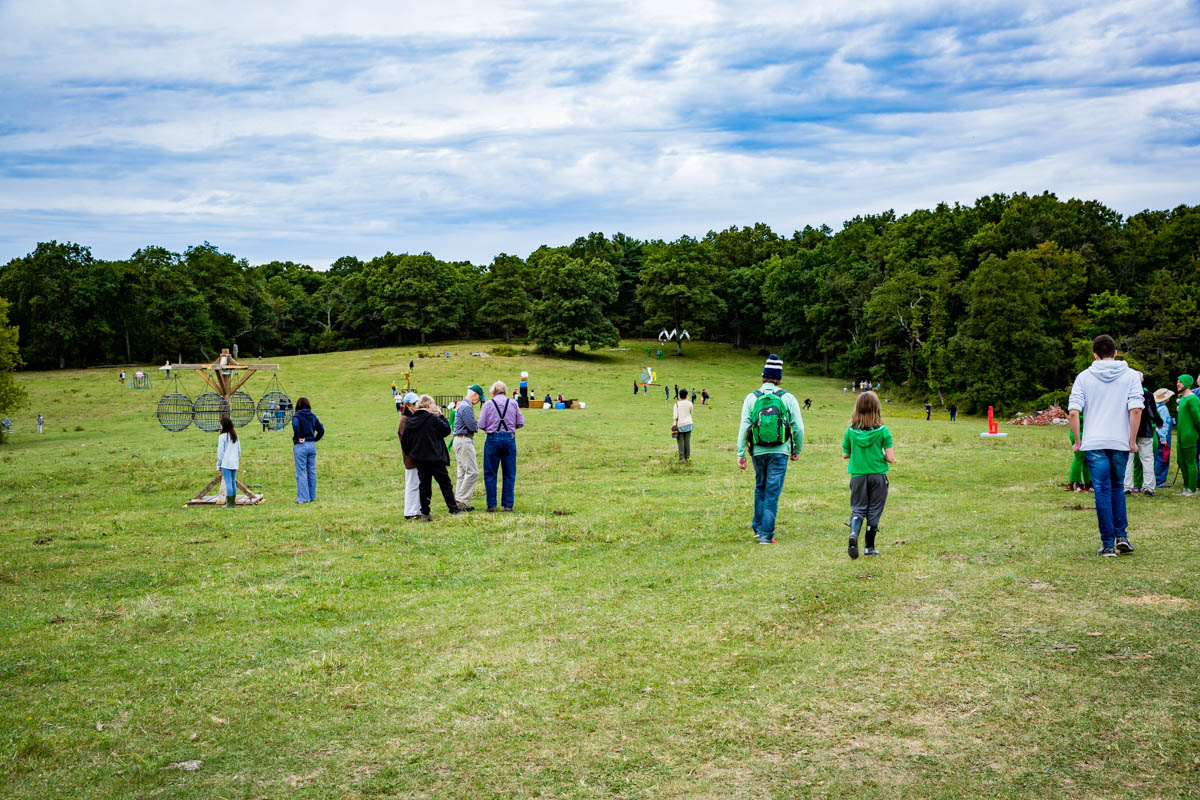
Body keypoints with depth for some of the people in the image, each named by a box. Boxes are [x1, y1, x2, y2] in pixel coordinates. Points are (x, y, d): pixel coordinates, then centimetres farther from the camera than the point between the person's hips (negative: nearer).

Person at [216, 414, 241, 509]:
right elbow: (239, 450, 12)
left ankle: (229, 504, -4)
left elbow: (220, 452, -8)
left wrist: (218, 465, -2)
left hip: (226, 463, -6)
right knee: (233, 482, 10)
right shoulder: (235, 436, 8)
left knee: (228, 482, -5)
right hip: (235, 463, 6)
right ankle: (233, 502, 13)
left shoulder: (222, 437, -10)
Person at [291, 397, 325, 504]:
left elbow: (295, 425, -29)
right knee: (312, 471, 12)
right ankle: (312, 496, 17)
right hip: (312, 445, 6)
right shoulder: (313, 416, 8)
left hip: (300, 446, -6)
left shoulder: (297, 416, -8)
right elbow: (321, 430, 9)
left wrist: (298, 438, -18)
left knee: (301, 473, -2)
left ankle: (303, 497, -3)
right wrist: (315, 439, 12)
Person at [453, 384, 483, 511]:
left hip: (461, 440, 11)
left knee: (463, 472, 12)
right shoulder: (466, 407, -14)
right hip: (464, 441, -11)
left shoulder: (463, 405, 20)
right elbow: (472, 426, -19)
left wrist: (476, 424, 4)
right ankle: (462, 501, -12)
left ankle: (458, 500, 13)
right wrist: (479, 425, 1)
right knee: (472, 472, -11)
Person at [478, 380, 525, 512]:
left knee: (490, 474, 7)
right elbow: (521, 423, 5)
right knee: (509, 474, 8)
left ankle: (491, 505, 6)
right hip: (510, 438, 2)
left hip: (493, 439, -2)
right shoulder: (513, 404, 3)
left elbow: (481, 424, -5)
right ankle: (508, 505, 7)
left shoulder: (488, 404, -2)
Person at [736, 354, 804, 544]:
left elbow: (744, 427, -4)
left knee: (760, 488, 21)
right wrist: (797, 450, 13)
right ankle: (766, 535, -1)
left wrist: (740, 454, -1)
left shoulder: (751, 398, 0)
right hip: (780, 452, -2)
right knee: (772, 492, 1)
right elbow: (798, 428, -1)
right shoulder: (787, 398, -2)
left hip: (758, 452, 2)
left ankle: (758, 527, 26)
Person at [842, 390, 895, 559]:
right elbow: (891, 458, -12)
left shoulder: (851, 431, -5)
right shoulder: (883, 431, -11)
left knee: (858, 509, 9)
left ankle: (853, 534, -19)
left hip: (858, 475, 1)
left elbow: (845, 454, 4)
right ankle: (870, 547, 16)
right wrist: (882, 455, 8)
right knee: (874, 511, 11)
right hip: (878, 475, -1)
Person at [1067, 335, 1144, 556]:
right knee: (1117, 487, 20)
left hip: (1094, 442, -1)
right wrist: (1132, 440, -2)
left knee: (1102, 491, 3)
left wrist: (1077, 441, 3)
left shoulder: (1084, 377, 2)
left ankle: (1108, 544, 4)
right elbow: (1136, 409, -9)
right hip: (1121, 442, 1)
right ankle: (1121, 536, 12)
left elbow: (1074, 411, -6)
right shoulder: (1131, 376, 2)